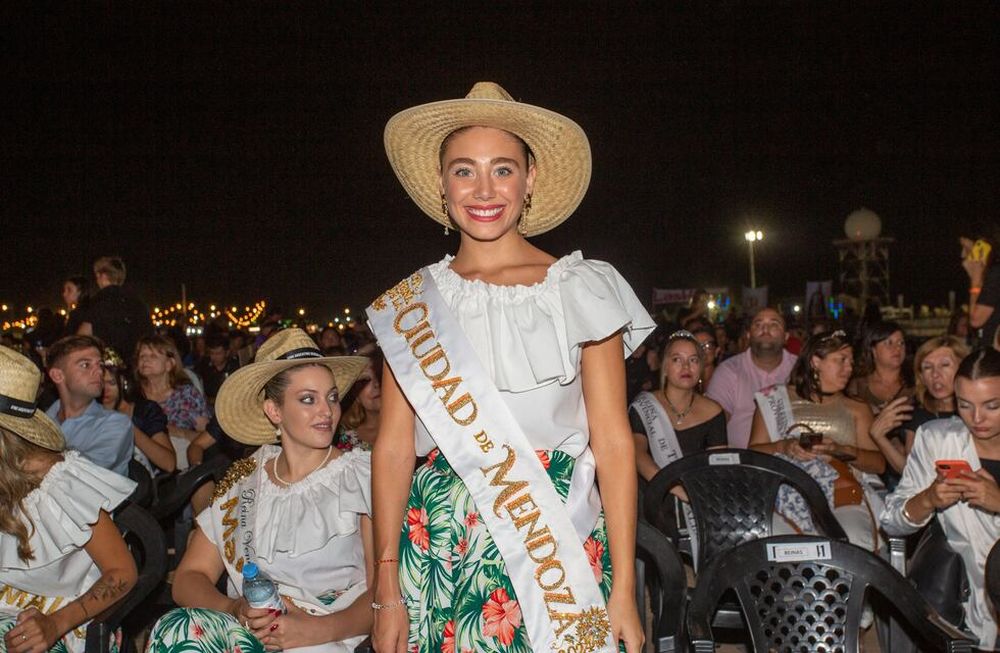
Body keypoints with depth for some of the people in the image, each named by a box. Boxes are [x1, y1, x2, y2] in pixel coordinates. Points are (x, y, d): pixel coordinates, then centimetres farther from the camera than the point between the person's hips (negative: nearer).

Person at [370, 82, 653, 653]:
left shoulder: (580, 290, -2)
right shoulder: (413, 305, 4)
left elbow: (613, 443, -5)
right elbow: (394, 447, 3)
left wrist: (624, 591, -9)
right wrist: (387, 590, -2)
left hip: (561, 539, -1)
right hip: (440, 547, 2)